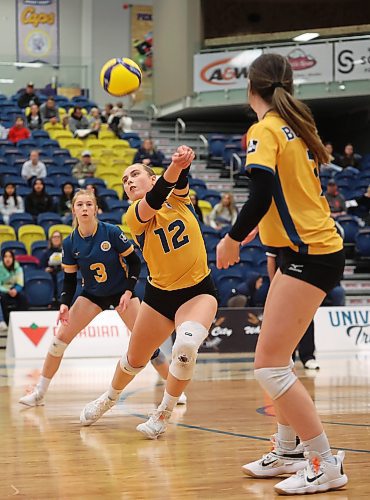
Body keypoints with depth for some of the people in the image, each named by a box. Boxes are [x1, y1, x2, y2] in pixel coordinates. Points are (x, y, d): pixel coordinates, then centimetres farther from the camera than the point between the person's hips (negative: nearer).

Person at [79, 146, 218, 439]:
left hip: (198, 290, -1)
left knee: (186, 347, -29)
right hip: (160, 294, 2)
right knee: (134, 360, 16)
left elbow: (180, 182, -27)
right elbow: (154, 201, -31)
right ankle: (110, 398, 50)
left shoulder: (179, 197, -4)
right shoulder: (134, 216, -10)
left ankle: (164, 414, -7)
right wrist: (173, 167, -50)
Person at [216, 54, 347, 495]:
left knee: (269, 365, -9)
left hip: (310, 254, -9)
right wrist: (264, 227, 28)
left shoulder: (265, 130, -11)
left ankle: (325, 464, -7)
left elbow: (261, 195, -22)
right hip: (309, 248, 9)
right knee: (275, 361, 17)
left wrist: (232, 239, -10)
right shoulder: (295, 128, 14)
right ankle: (287, 452, 25)